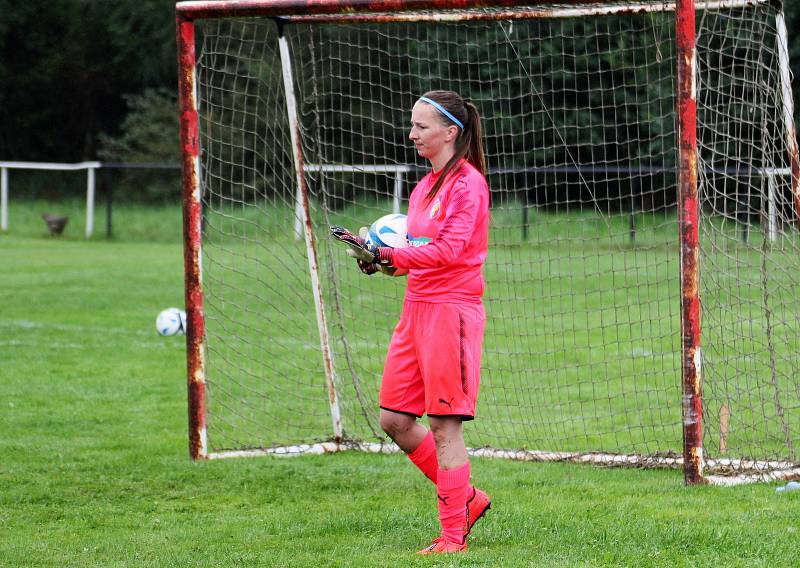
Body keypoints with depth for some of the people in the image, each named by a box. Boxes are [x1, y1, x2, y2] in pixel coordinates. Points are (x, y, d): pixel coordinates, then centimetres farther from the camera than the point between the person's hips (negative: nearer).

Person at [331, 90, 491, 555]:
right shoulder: (427, 185, 16)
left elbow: (450, 250, -21)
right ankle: (465, 499, 23)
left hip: (451, 310, -9)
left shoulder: (467, 182, -10)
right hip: (417, 308, 9)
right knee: (395, 420, 9)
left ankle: (454, 537, 0)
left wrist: (391, 256, -26)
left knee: (445, 426, -6)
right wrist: (375, 251, 1)